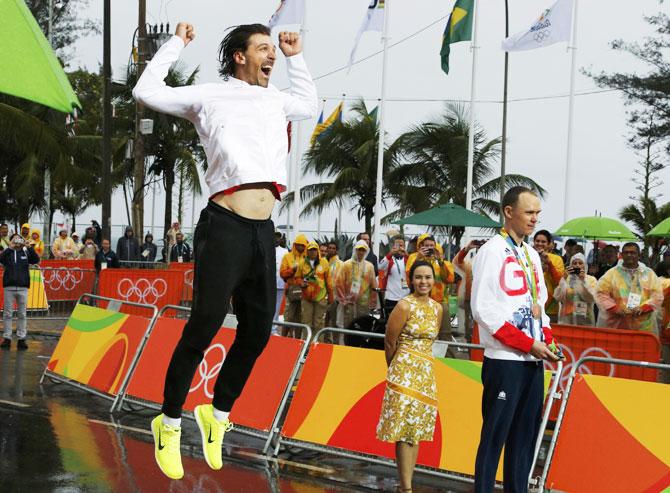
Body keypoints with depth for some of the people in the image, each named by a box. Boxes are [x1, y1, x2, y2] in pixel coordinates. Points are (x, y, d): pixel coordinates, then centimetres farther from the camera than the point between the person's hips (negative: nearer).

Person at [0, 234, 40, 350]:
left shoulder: (26, 252, 10)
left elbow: (36, 260, -5)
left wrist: (29, 247, -14)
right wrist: (10, 247, -16)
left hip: (23, 287, 1)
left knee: (22, 314, 3)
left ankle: (21, 338, 6)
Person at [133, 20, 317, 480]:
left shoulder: (276, 100, 21)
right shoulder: (209, 96, 5)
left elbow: (310, 105, 41)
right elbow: (147, 91, 3)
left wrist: (296, 58, 34)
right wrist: (176, 44, 9)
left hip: (263, 231, 7)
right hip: (225, 225, -6)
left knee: (257, 331, 8)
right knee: (204, 324, -10)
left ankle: (218, 412, 24)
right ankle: (170, 421, 3)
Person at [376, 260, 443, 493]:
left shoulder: (438, 308, 9)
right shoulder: (404, 306, -10)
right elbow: (389, 343, -4)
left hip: (426, 371, 6)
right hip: (405, 371, -6)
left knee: (416, 431, 7)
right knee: (405, 430, -8)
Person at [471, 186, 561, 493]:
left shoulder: (532, 255, 16)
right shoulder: (493, 251, -8)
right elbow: (483, 309, -15)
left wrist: (547, 340, 3)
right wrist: (529, 344, -16)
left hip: (533, 361, 7)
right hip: (505, 361, -7)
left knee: (525, 436, 10)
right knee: (494, 436, -4)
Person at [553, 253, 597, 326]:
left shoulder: (591, 279, 5)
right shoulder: (565, 279, 7)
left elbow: (592, 299, -9)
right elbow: (558, 297, -7)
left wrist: (583, 281, -13)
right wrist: (564, 279, -11)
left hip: (585, 320, -1)